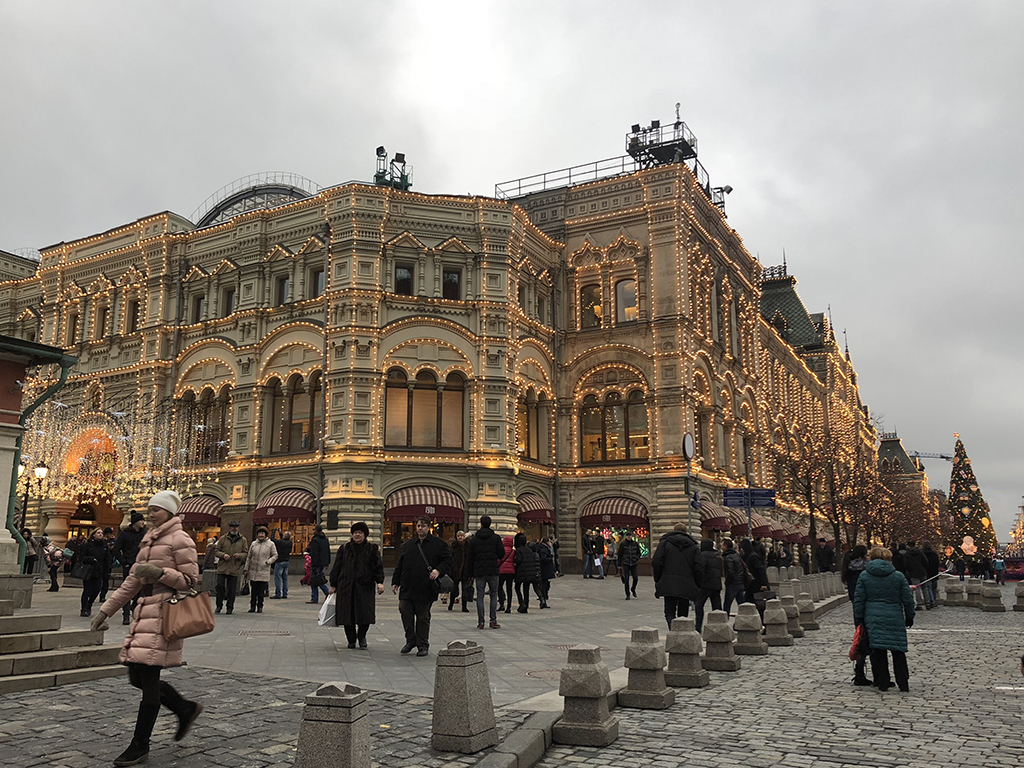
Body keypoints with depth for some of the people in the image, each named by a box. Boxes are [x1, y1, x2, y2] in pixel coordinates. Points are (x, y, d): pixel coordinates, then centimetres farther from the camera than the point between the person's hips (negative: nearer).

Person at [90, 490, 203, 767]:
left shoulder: (179, 539, -6)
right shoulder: (148, 540, 18)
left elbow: (191, 580, -8)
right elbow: (133, 580, 21)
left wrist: (158, 572, -20)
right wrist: (106, 610, 19)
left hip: (164, 613, -9)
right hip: (146, 611, 9)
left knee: (147, 677, -6)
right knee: (137, 676, 8)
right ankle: (186, 708, 26)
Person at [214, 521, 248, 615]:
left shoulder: (243, 540, 8)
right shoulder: (223, 538, 8)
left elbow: (246, 553, 8)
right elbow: (217, 551, 8)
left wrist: (240, 555, -14)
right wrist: (223, 555, -12)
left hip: (234, 569, 0)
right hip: (222, 568, 0)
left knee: (232, 589, 3)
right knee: (220, 586, 0)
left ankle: (230, 607, 13)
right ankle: (219, 606, 14)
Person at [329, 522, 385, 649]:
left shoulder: (372, 549, 8)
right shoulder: (344, 549, 11)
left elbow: (378, 567, 3)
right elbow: (336, 567, 13)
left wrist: (380, 582, -10)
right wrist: (333, 585, 10)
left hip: (365, 586, -1)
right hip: (346, 586, 2)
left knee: (365, 613, -7)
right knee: (347, 613, 1)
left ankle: (361, 635, 20)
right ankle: (351, 640, 19)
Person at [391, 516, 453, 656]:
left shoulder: (439, 544, 1)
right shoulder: (408, 544, 14)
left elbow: (447, 561, -2)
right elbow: (400, 565, 18)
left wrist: (438, 570, -19)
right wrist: (395, 582, 13)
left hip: (425, 589, -4)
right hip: (407, 588, 4)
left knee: (423, 617, 4)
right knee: (406, 614, 2)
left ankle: (423, 645, 15)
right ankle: (410, 640, 21)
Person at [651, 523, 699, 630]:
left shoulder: (665, 542, 4)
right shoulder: (693, 546, 10)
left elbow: (656, 562, -4)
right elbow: (697, 568, 5)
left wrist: (657, 581, 5)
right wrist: (695, 585, 13)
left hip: (669, 585, -2)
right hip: (686, 586, 2)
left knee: (670, 612, 1)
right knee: (683, 614, 12)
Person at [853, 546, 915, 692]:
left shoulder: (864, 576, 1)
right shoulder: (898, 576, 0)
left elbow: (858, 600, 2)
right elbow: (908, 599, 4)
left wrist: (858, 619, 10)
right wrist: (909, 617, 16)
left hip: (872, 619, 1)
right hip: (895, 619, 0)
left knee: (878, 650, 5)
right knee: (898, 651, 7)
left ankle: (882, 683, 8)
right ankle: (903, 684, 9)